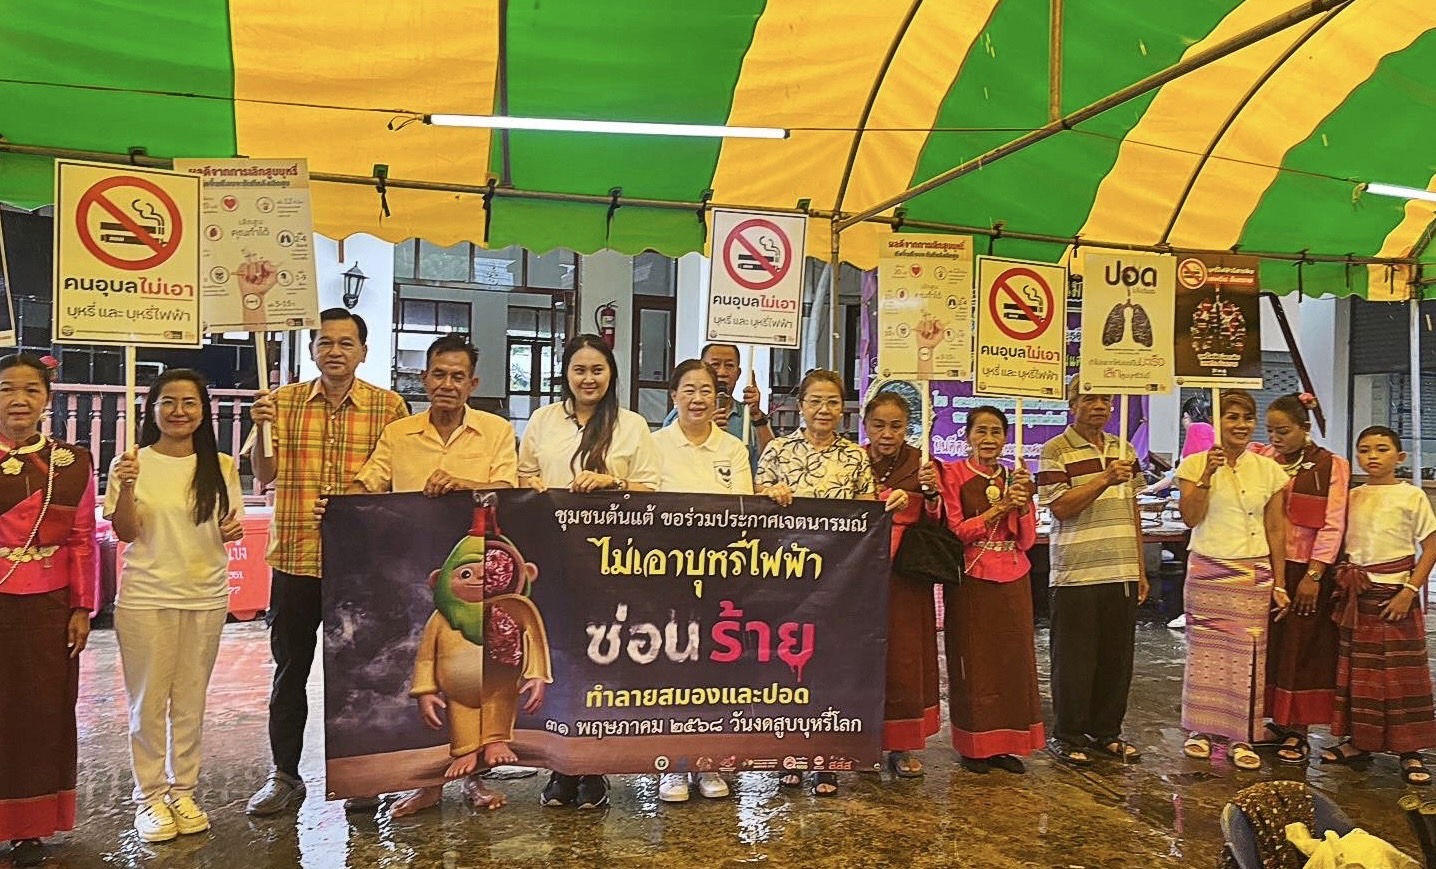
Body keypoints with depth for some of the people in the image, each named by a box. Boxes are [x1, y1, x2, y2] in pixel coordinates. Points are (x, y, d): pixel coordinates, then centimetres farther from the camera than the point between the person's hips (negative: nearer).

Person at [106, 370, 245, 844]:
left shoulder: (220, 466, 3)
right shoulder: (134, 463, -4)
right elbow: (125, 533, -6)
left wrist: (232, 530, -13)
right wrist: (126, 488, -22)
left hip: (206, 597, 2)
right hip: (146, 598, -2)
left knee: (190, 700, 11)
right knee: (148, 701, 6)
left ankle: (183, 790, 24)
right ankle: (149, 796, 20)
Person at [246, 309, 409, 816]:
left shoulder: (388, 407, -1)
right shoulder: (284, 401, 5)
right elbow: (264, 475, 4)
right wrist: (262, 428, -12)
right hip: (295, 559, 2)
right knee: (290, 669, 11)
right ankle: (284, 774, 26)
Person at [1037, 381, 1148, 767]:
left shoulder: (1124, 449, 14)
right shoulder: (1055, 451, -5)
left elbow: (1133, 511, 17)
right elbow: (1060, 507, -13)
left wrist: (1141, 569, 15)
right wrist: (1105, 480, -22)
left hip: (1122, 574, 6)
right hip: (1076, 575, -5)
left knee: (1117, 658, 11)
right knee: (1073, 660, 2)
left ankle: (1107, 731, 25)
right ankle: (1066, 735, 15)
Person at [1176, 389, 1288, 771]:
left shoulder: (1268, 469, 6)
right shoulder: (1195, 464, 0)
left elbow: (1276, 531, 7)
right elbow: (1190, 517, -10)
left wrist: (1279, 584, 5)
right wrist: (1207, 475, -21)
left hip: (1253, 575, 2)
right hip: (1207, 571, -1)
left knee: (1248, 654, 1)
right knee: (1205, 651, 3)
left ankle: (1242, 738, 12)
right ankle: (1201, 729, 17)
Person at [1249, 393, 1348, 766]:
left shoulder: (1330, 466, -3)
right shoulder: (1261, 459, 7)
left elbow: (1332, 526, -7)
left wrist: (1313, 575, -12)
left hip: (1305, 572, -3)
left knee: (1300, 650, 2)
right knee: (1267, 646, 7)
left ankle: (1297, 732, 12)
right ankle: (1277, 722, 20)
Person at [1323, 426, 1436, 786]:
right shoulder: (1352, 497, 7)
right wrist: (1343, 580, -1)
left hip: (1395, 592, -4)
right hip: (1356, 593, 4)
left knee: (1402, 671, 0)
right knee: (1356, 669, 9)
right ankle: (1358, 741, 19)